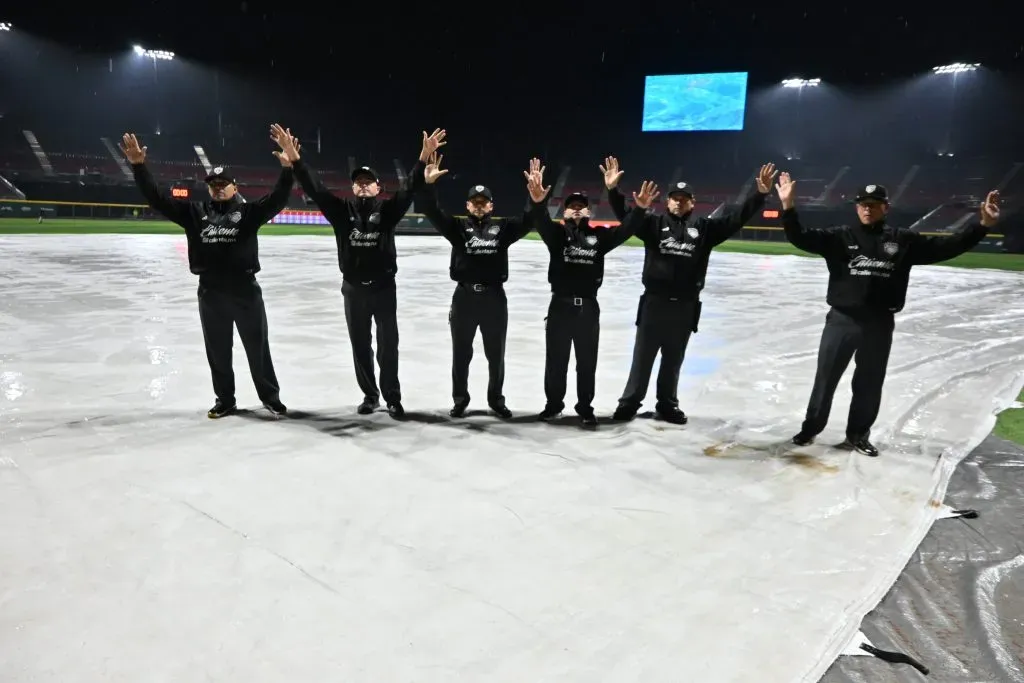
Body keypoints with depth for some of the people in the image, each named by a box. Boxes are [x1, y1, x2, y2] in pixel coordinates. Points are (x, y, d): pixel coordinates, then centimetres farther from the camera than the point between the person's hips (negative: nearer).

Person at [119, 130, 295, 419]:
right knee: (218, 351, 12)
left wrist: (287, 169, -29)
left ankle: (270, 396, 21)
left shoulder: (248, 211, 0)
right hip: (210, 292, 3)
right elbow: (157, 199, 4)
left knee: (258, 348, 7)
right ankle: (225, 400, 27)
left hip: (245, 290, -3)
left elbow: (277, 199, -14)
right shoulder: (194, 212, 8)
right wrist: (139, 166, -6)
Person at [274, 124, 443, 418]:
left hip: (384, 288, -2)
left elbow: (411, 188, -13)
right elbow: (314, 188, -5)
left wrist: (424, 157, -26)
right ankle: (370, 394, 26)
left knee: (388, 345, 4)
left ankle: (392, 398, 16)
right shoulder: (342, 211, 3)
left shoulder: (387, 210, -1)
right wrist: (293, 157, -17)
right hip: (354, 289, 2)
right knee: (360, 346, 11)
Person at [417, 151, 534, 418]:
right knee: (461, 353, 10)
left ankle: (496, 399, 28)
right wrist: (428, 184, -24)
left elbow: (527, 220, -5)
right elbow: (432, 212, -9)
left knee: (496, 354, 12)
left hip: (494, 297, 1)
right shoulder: (458, 226, 3)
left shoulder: (502, 227, 6)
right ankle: (460, 399, 26)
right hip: (464, 296, -1)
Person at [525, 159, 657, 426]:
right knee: (555, 360, 9)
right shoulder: (556, 233, 0)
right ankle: (554, 404, 26)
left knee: (587, 362, 11)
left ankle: (585, 407, 25)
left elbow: (625, 230, -6)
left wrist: (640, 210, -26)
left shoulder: (599, 236, 6)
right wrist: (537, 201, -41)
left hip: (589, 307, 2)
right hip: (560, 306, -1)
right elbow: (540, 221, -19)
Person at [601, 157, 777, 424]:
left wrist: (760, 194, -8)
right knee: (643, 357, 6)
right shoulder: (654, 224, 2)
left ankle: (667, 404, 27)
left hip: (685, 306, 2)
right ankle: (630, 402, 17)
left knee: (673, 360, 14)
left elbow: (736, 218, 2)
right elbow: (625, 216, -8)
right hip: (654, 302, -2)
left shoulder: (704, 228, 7)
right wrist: (613, 190, -23)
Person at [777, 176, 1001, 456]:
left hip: (879, 324, 2)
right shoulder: (839, 237, -1)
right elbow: (801, 238, -11)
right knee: (826, 378, 6)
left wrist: (982, 225, -8)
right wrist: (789, 207, -26)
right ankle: (810, 429, 22)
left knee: (870, 384, 12)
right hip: (841, 320, -2)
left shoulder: (903, 240, 5)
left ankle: (858, 435, 28)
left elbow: (948, 246, 4)